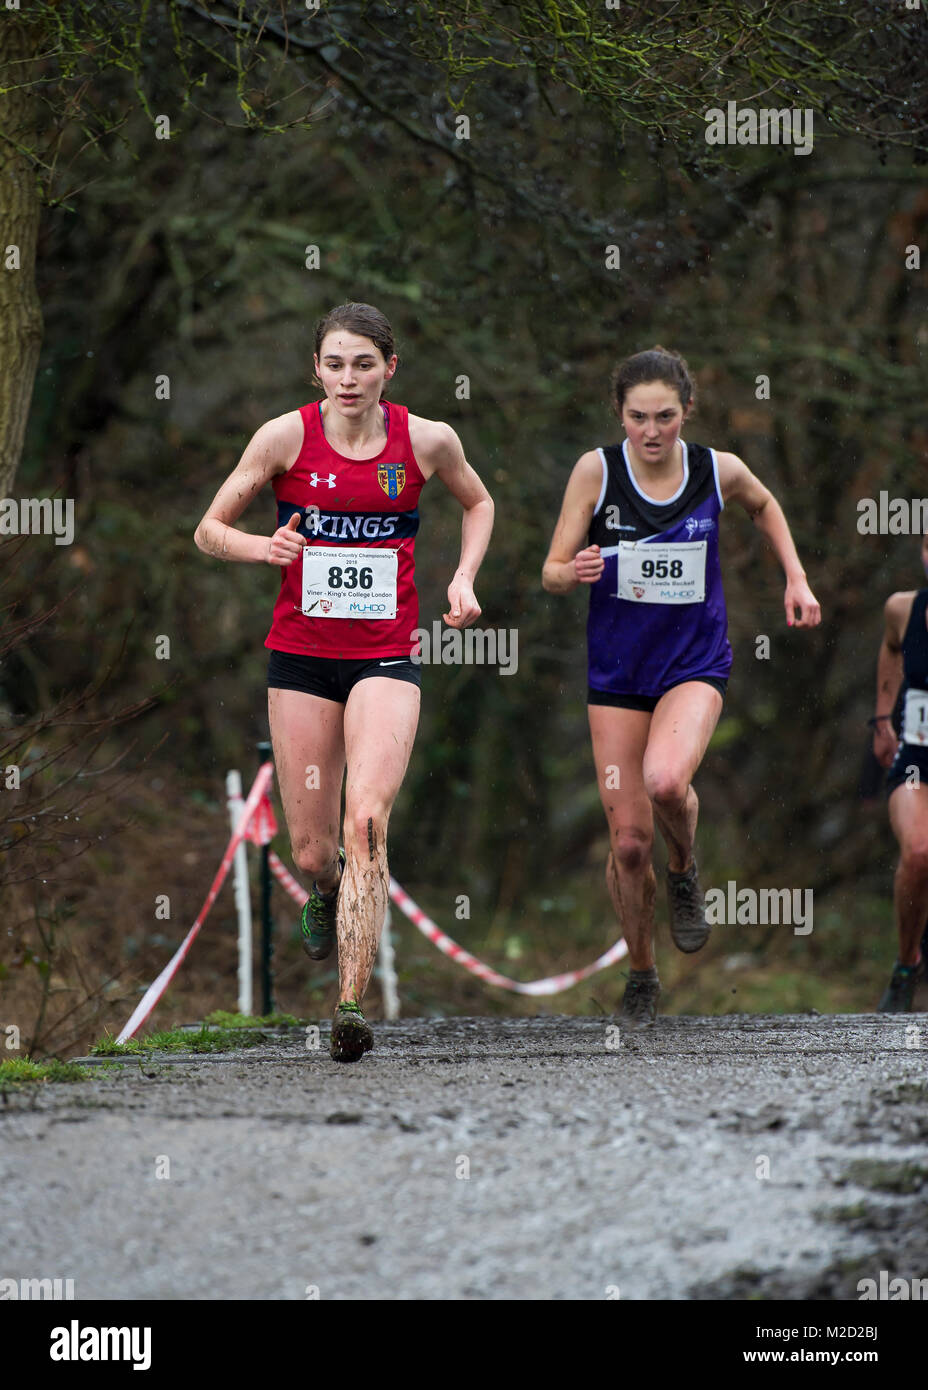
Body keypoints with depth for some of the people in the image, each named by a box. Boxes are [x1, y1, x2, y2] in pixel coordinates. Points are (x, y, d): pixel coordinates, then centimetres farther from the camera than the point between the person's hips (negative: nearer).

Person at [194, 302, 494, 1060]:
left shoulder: (427, 440, -2)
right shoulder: (286, 436, -5)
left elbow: (478, 501, 19)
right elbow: (210, 529, 3)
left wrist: (464, 578, 4)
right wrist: (261, 546, -18)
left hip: (385, 657, -1)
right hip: (301, 656, 1)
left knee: (366, 823, -21)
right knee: (311, 849, 5)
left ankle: (353, 1004, -22)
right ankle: (330, 892, 43)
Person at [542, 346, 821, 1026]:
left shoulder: (718, 470, -5)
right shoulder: (596, 471, -9)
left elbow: (764, 505, 19)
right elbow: (551, 573, -5)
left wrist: (796, 578, 10)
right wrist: (575, 571, -27)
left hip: (696, 663, -1)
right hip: (617, 670, 1)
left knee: (666, 781, -30)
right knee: (629, 837, -1)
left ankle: (685, 870, 4)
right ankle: (642, 976, 21)